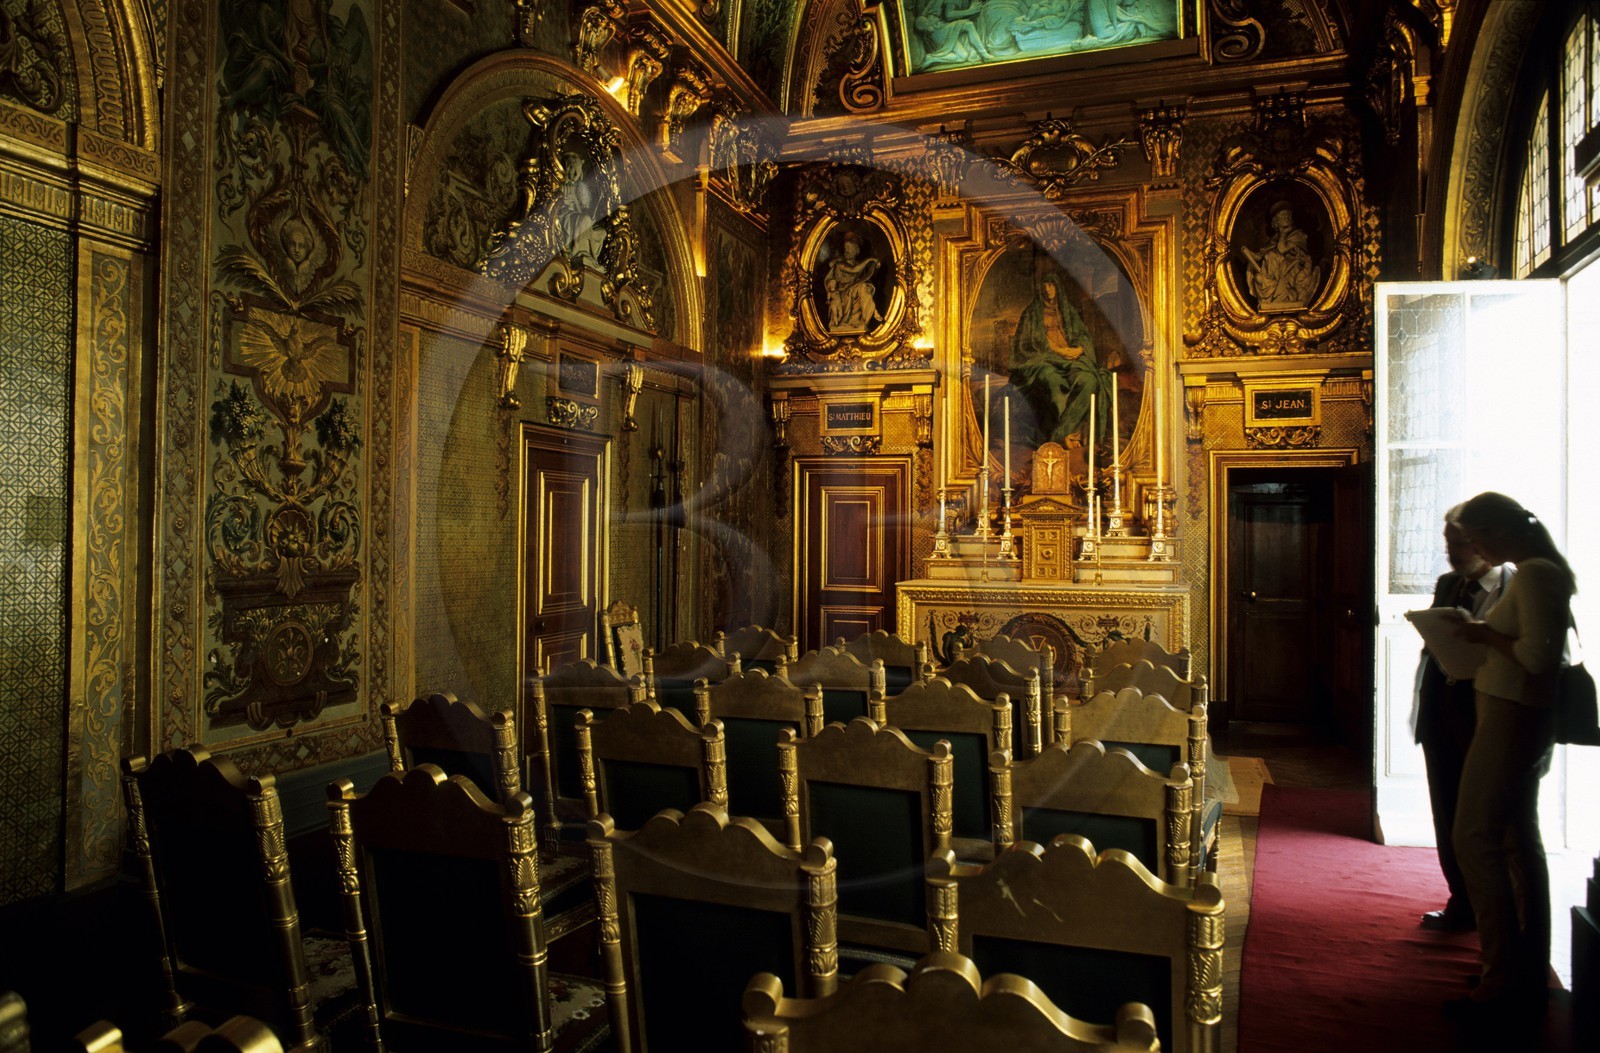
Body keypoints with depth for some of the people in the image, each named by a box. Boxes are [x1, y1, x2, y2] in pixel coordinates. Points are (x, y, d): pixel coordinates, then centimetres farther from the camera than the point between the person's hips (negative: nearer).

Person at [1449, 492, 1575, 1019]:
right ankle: (1532, 972, 25)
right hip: (1527, 722, 11)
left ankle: (1503, 982, -5)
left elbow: (1536, 656, -25)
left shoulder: (1533, 575, -17)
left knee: (1475, 839, -9)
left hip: (1510, 720, -11)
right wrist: (1488, 637, 8)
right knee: (1520, 840, 15)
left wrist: (1489, 635, -11)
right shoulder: (1544, 573, 15)